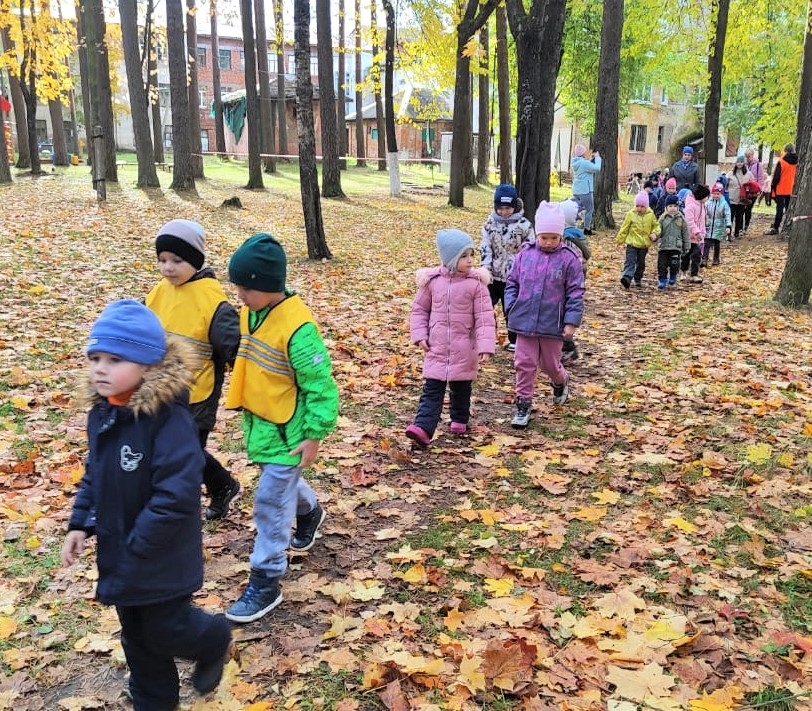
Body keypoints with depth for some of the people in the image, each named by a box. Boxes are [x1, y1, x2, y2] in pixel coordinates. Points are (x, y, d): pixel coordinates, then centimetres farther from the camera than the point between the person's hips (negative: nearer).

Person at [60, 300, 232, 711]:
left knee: (164, 630, 11)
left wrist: (137, 546, -23)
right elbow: (93, 474, 12)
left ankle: (214, 642, 42)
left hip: (161, 555, -7)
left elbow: (177, 495, -29)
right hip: (120, 551, 7)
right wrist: (80, 523, 2)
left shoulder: (170, 419, -28)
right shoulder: (102, 411, -2)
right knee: (137, 635, 21)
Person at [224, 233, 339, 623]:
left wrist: (315, 435, -19)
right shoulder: (251, 312, -2)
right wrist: (244, 402, 22)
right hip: (258, 420, 8)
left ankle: (265, 583, 10)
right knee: (283, 481, 28)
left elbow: (320, 385, -21)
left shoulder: (297, 327, -27)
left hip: (286, 429, -8)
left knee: (271, 501, -2)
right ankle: (310, 512, 58)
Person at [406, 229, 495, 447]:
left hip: (464, 350, 0)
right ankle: (422, 428, -11)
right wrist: (419, 335, -3)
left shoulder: (476, 283, -9)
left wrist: (486, 346, -15)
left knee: (461, 388, 16)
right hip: (436, 348, 0)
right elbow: (419, 309, 7)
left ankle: (459, 420, 36)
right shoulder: (432, 280, -3)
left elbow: (485, 317, -9)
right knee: (432, 389, -4)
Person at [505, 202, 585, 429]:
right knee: (524, 364, 4)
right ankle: (523, 405, 14)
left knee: (550, 364, 14)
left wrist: (571, 321, -11)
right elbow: (512, 284, 9)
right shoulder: (525, 254, 1)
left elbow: (575, 293, -6)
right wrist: (511, 309, -2)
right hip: (525, 322, 2)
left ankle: (561, 382, 47)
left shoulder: (569, 259, -7)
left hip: (552, 324, -2)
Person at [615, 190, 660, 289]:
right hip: (632, 243, -3)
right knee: (630, 261, -15)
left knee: (641, 263, 13)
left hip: (644, 244, 3)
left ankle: (638, 279, 28)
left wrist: (654, 233, -7)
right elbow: (624, 228, 1)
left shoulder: (651, 215, -1)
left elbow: (656, 225, 13)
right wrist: (620, 240, 3)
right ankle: (627, 277, -28)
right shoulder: (630, 214, -5)